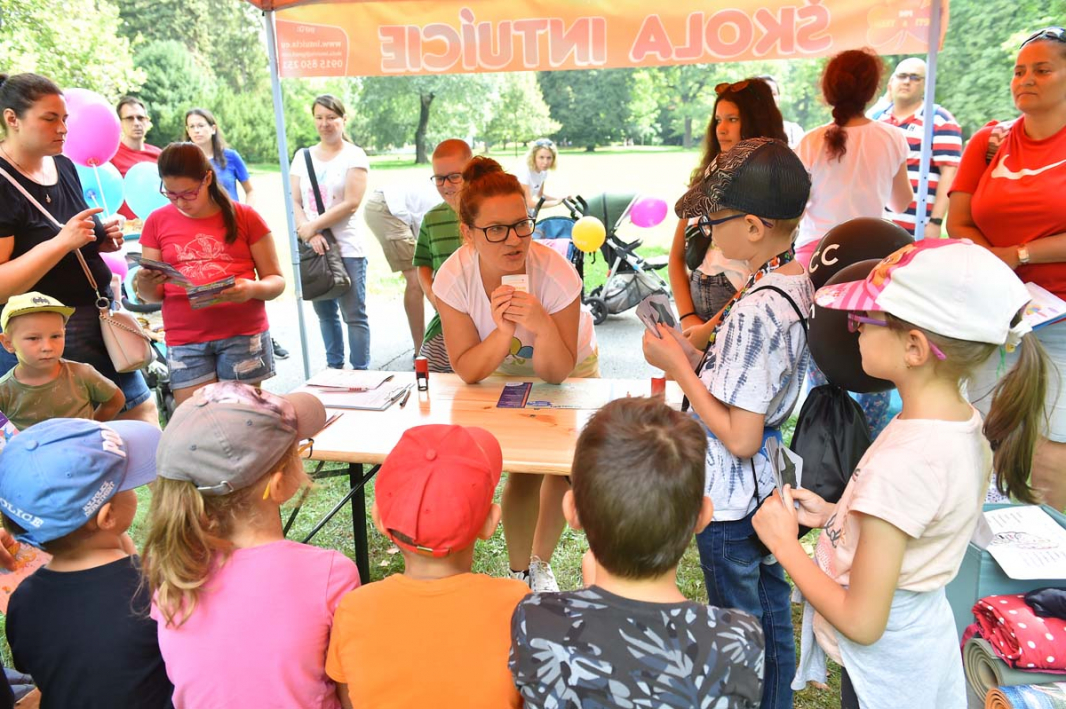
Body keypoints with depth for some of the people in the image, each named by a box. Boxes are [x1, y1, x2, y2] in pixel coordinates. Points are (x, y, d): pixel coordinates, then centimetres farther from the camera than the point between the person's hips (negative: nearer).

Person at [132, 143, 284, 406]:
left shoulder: (244, 216, 3)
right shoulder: (157, 222, 8)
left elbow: (276, 280, 3)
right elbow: (154, 295, 10)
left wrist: (253, 289, -18)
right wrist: (144, 285, -13)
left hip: (244, 334, -1)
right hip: (185, 341, 2)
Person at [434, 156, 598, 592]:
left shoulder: (556, 274, -34)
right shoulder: (454, 277, -30)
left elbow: (556, 372, -28)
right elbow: (467, 371, -26)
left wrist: (543, 325, -48)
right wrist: (503, 332, -44)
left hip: (571, 367, 0)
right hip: (505, 374, 0)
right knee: (525, 470, -8)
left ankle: (539, 565, 25)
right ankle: (519, 574, 16)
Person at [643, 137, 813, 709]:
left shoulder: (755, 310, -30)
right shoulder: (797, 283, -1)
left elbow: (739, 437, -27)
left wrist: (677, 367, -19)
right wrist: (690, 356, 0)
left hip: (731, 504, -9)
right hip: (773, 489, 9)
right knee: (771, 617, 27)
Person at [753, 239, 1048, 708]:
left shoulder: (901, 463, -33)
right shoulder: (968, 423, -7)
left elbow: (862, 623, -26)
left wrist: (784, 543, -17)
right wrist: (835, 515, 1)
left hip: (883, 668, -7)